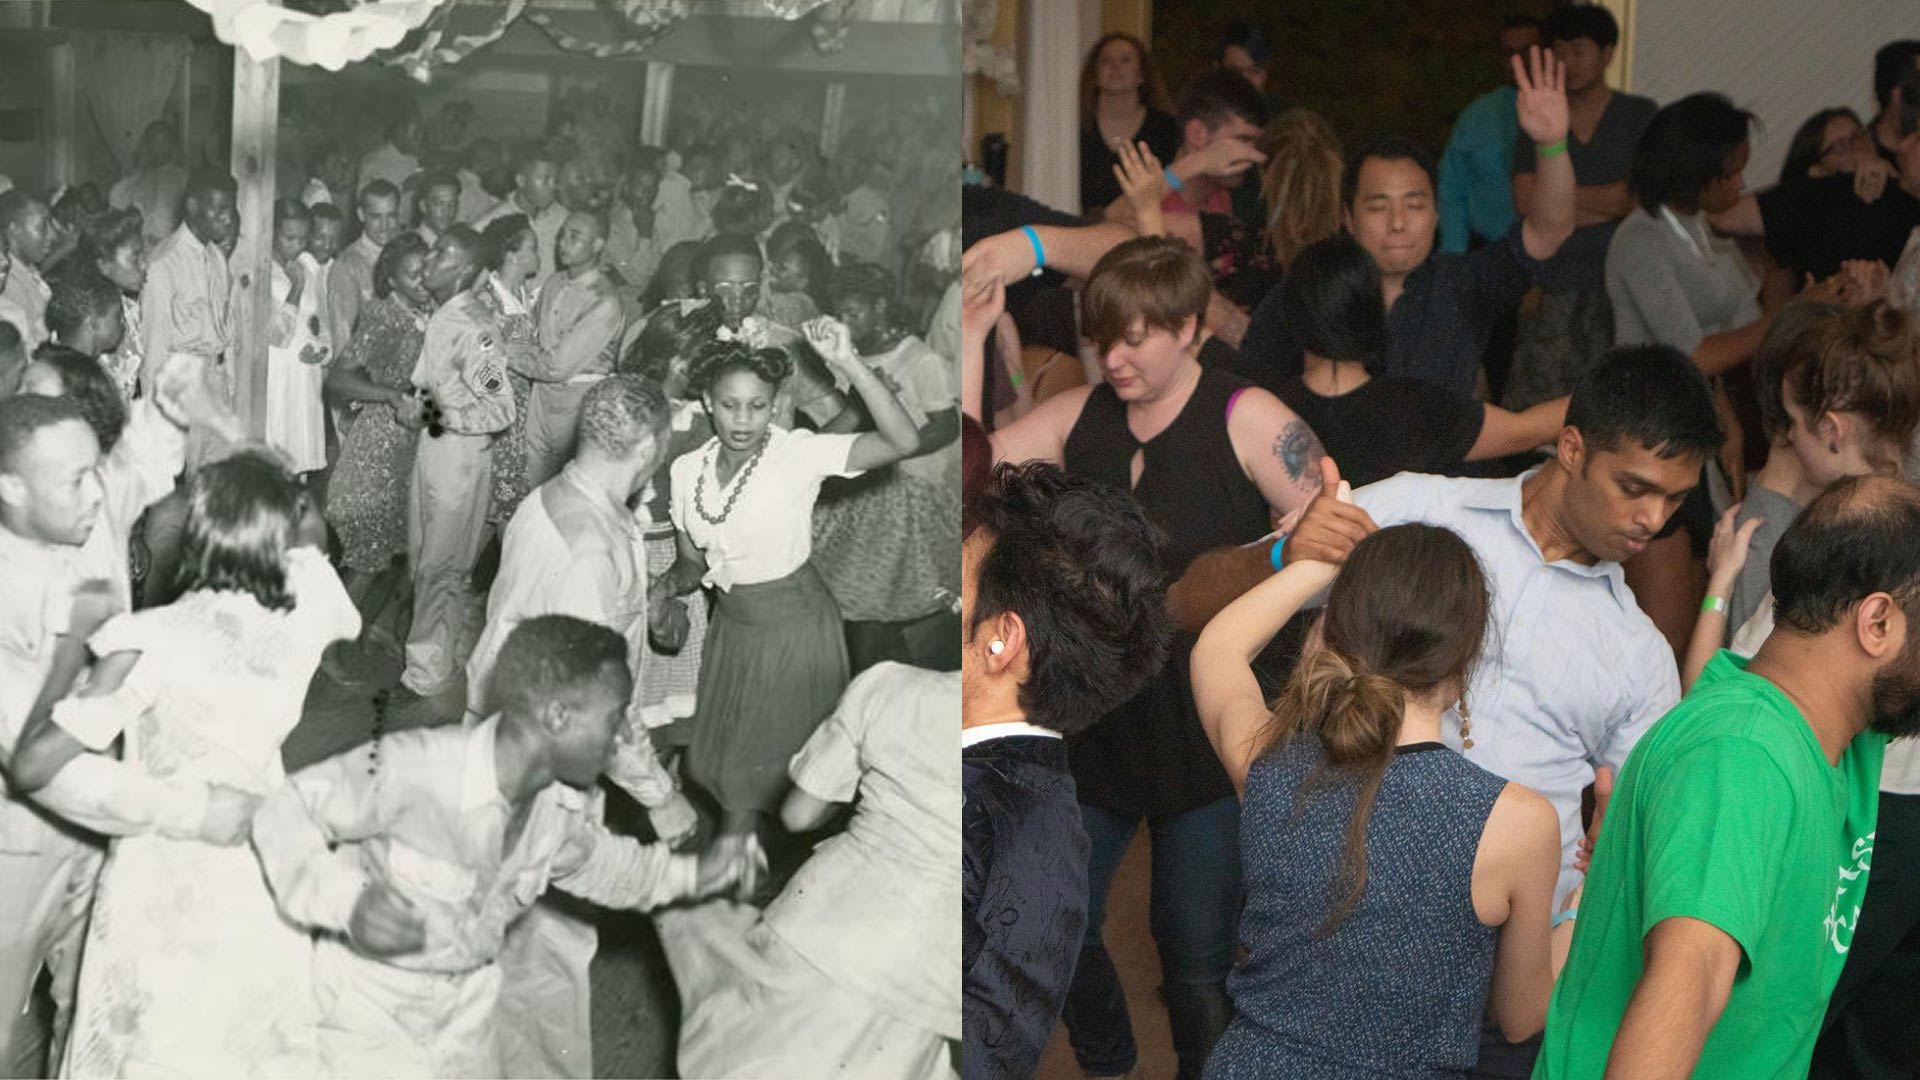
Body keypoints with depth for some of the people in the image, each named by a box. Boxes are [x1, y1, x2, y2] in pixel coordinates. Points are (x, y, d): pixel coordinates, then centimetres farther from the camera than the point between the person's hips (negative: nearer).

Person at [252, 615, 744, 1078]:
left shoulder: (560, 805, -9)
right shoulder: (413, 768, -32)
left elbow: (595, 861, 14)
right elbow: (284, 815, -24)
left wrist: (690, 873, 6)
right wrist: (348, 901, -38)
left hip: (468, 1011, 6)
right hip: (370, 1010, -6)